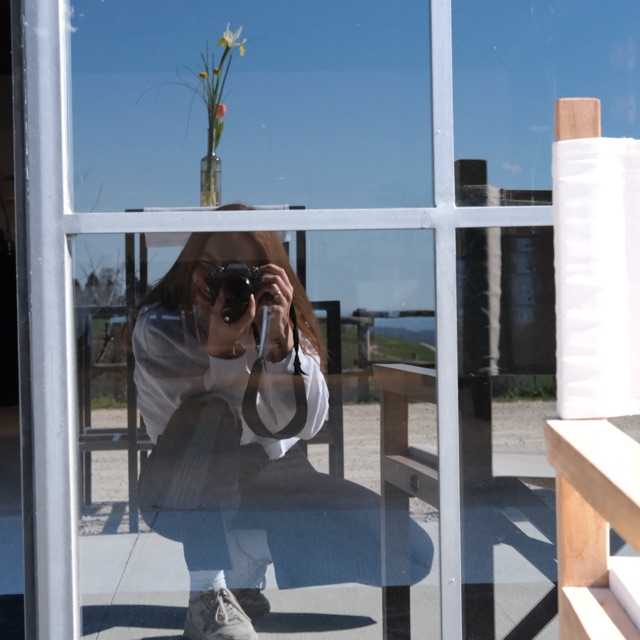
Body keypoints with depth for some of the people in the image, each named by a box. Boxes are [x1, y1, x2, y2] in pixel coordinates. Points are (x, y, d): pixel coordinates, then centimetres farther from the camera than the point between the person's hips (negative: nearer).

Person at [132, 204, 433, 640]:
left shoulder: (288, 328, -7)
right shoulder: (158, 327, -14)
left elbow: (303, 423, -23)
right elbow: (207, 421, -23)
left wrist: (280, 337, -34)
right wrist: (221, 351, -38)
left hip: (266, 481, 3)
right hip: (184, 491, -3)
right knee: (212, 412, -37)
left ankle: (248, 557, 5)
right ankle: (208, 593, -28)